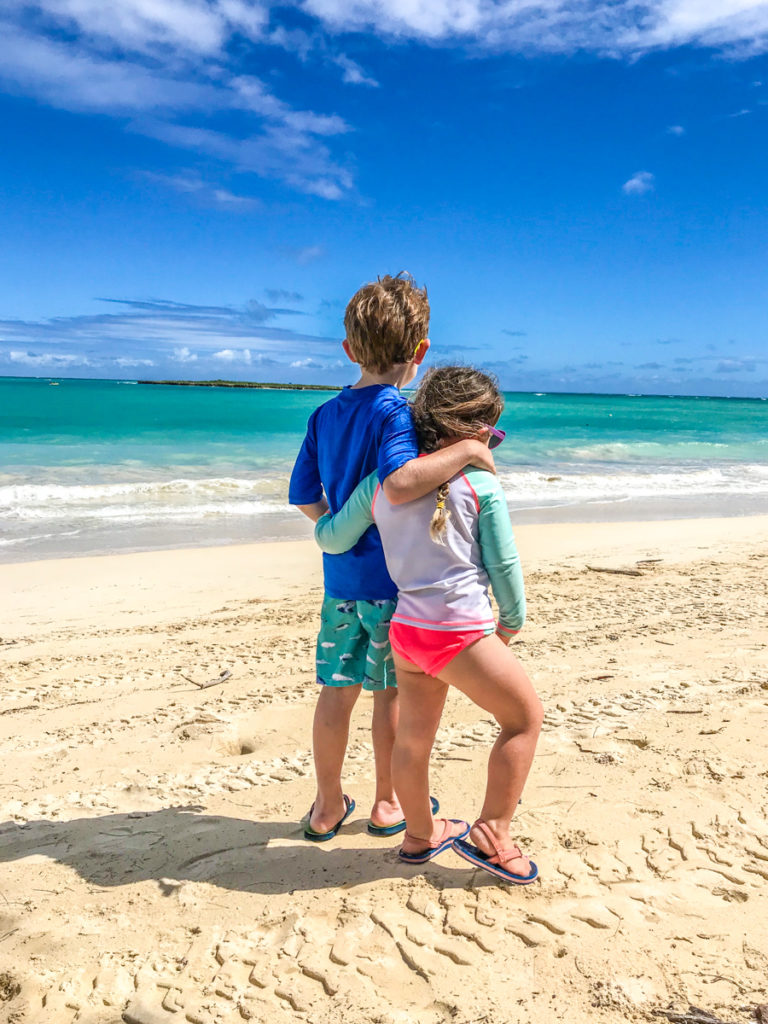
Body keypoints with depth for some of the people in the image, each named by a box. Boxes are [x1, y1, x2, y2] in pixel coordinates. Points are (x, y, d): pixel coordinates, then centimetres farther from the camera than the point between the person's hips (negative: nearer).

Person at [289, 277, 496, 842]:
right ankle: (388, 803, 27)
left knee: (338, 688, 14)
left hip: (341, 576, 6)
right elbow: (400, 484, -35)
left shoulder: (325, 415, 5)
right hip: (391, 579, -6)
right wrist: (465, 450, -26)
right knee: (391, 692, 10)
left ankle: (328, 806, 28)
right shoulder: (395, 412, -17)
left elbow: (304, 497, 10)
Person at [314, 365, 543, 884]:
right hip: (460, 633, -6)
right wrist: (512, 621, 13)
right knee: (525, 716, 14)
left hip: (405, 626, 6)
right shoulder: (481, 484, -6)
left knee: (414, 737, 21)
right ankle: (490, 836, 15)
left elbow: (333, 538, 13)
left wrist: (323, 518, 35)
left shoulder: (381, 482, 7)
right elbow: (504, 566, -2)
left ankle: (420, 833, 43)